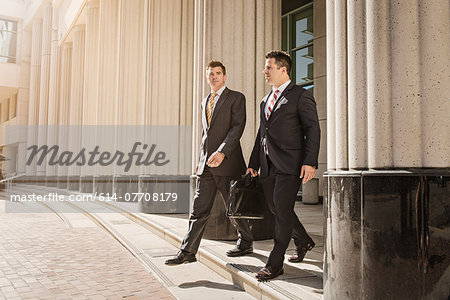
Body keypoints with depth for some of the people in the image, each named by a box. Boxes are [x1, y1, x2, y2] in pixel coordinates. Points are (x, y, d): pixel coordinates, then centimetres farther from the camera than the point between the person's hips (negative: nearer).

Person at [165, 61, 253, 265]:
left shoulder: (236, 98, -1)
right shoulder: (205, 102, 21)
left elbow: (237, 127, -13)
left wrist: (222, 152, -24)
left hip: (227, 163, -6)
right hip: (206, 164, 6)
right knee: (199, 209, 2)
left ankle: (245, 243, 25)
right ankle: (187, 252, 3)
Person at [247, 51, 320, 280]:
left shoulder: (300, 96, -2)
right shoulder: (266, 101, 20)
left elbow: (313, 129, -8)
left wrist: (310, 162, -18)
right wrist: (253, 163, 19)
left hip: (289, 164, -8)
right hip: (268, 165, 8)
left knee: (282, 210, -7)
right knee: (276, 208, 14)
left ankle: (274, 263, 1)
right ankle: (303, 241, 36)